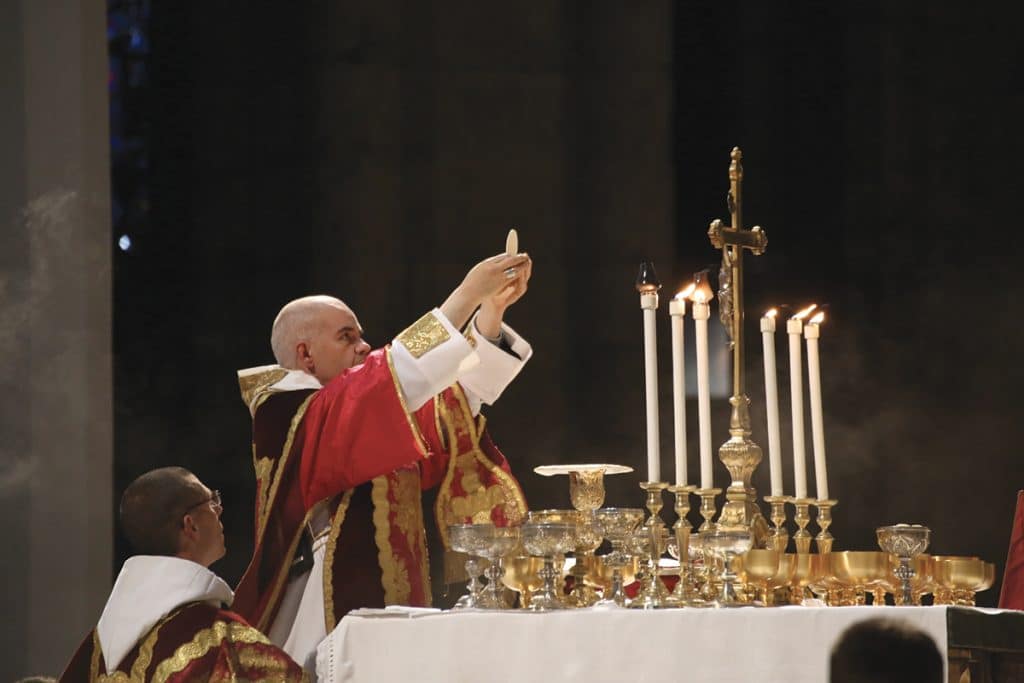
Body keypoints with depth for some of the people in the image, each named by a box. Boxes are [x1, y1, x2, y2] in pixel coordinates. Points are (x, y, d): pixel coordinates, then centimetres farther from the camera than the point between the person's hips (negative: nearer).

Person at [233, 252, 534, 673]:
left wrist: (492, 308, 1)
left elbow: (459, 395, 15)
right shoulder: (285, 416, -7)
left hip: (391, 620, 8)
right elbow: (393, 381, -18)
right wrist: (465, 296, -20)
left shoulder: (370, 412, 18)